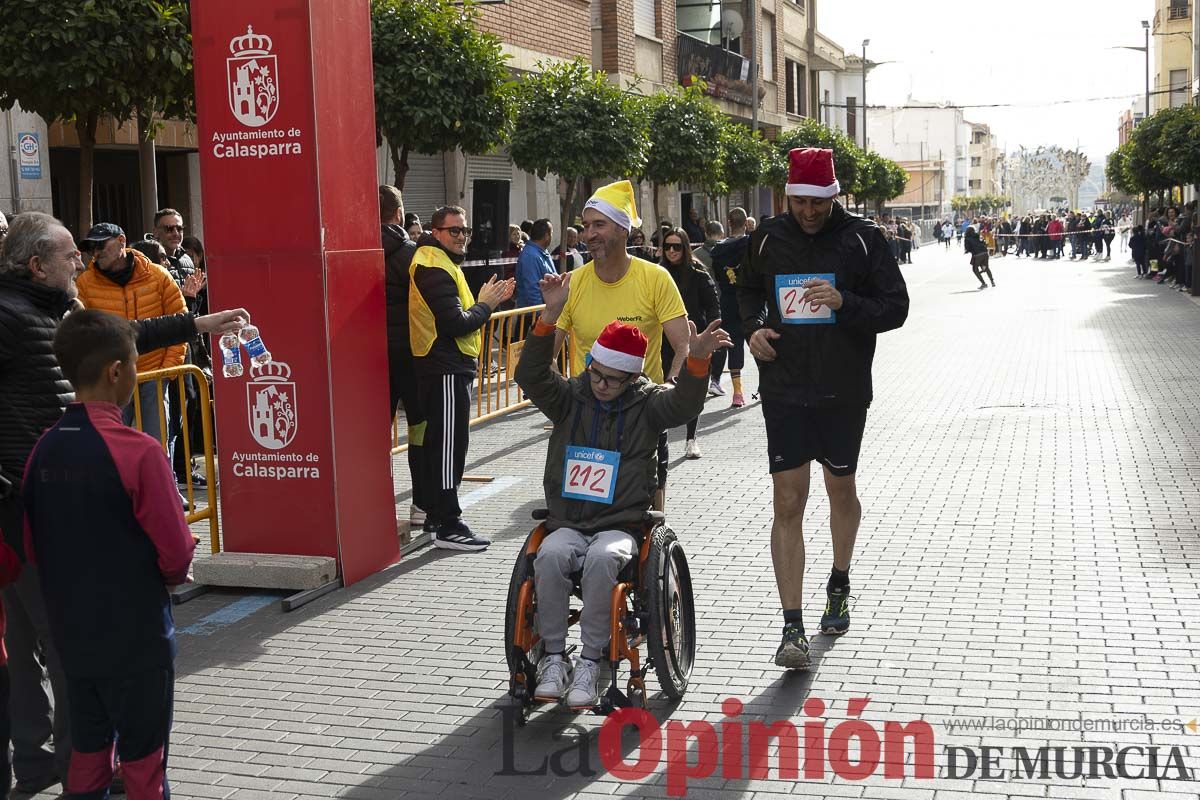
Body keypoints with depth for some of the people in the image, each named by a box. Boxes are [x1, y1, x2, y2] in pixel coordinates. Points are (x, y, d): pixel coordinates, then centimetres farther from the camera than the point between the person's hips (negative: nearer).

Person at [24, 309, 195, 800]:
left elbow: (32, 548, 5)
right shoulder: (138, 451, -21)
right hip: (135, 636, -5)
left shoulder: (44, 447, -4)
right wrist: (172, 573, 4)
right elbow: (176, 553, -17)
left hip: (71, 634, 6)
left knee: (87, 749, 20)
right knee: (142, 758, 10)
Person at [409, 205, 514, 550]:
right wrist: (486, 305, -8)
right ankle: (447, 525, -3)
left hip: (446, 368, 11)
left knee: (439, 443, 16)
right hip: (446, 370, -11)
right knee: (449, 446, -7)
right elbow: (455, 323, -22)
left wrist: (486, 301, 5)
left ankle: (436, 516, 25)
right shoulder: (435, 267, -15)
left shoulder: (442, 263, 19)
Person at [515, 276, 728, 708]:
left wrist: (697, 360, -36)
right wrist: (550, 316, -22)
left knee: (602, 558, -35)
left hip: (620, 525, -1)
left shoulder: (646, 404, 4)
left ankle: (590, 662, -24)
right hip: (568, 523, 2)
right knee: (551, 555, -32)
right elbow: (531, 374, -9)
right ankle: (554, 657, -19)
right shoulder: (570, 398, 7)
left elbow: (685, 402, -15)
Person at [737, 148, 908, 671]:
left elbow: (895, 307, -5)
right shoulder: (768, 239, 2)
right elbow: (748, 290, 20)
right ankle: (793, 628, -4)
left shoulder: (861, 239, -5)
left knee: (841, 491, 17)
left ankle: (839, 586, 42)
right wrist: (754, 326, -1)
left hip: (844, 392, 0)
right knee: (787, 504, -5)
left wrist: (844, 303, -23)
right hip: (784, 391, 1)